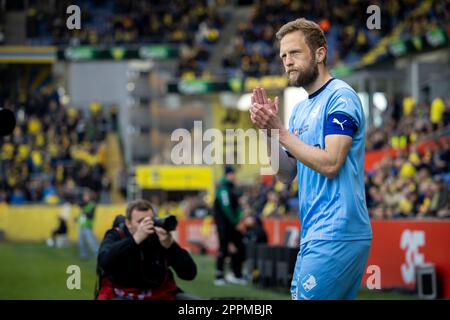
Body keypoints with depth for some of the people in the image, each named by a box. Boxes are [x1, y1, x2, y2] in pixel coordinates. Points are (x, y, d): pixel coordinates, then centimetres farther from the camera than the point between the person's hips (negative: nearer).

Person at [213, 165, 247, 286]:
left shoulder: (233, 187, 15)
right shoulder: (222, 188, -12)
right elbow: (226, 207, -17)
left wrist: (238, 219, 0)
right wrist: (235, 222, -15)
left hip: (233, 224, 9)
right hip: (224, 223, -9)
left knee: (238, 248, 6)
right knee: (223, 249, -6)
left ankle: (236, 275, 13)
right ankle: (219, 276, -1)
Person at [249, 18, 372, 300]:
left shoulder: (341, 96, -9)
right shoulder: (300, 109, 17)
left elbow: (330, 164, -18)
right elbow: (287, 175, 14)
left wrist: (280, 131, -14)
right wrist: (268, 131, 0)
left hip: (335, 235, -9)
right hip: (314, 234, 9)